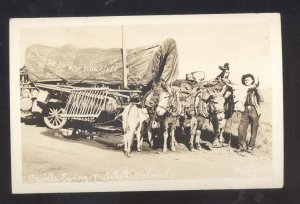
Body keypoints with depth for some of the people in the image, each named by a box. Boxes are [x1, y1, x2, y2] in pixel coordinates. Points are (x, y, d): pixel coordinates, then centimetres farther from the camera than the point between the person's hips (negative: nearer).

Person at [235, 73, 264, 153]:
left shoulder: (255, 90, 3)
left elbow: (261, 99, -11)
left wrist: (257, 89, -15)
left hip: (254, 110, -3)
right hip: (246, 111, 3)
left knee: (253, 130, 2)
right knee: (241, 128, -6)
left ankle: (250, 147, 14)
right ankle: (242, 146, 5)